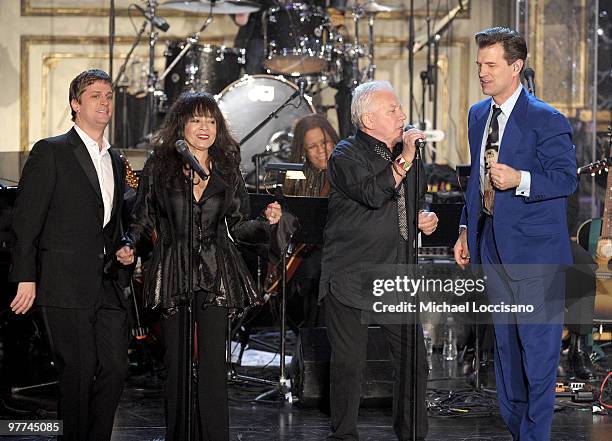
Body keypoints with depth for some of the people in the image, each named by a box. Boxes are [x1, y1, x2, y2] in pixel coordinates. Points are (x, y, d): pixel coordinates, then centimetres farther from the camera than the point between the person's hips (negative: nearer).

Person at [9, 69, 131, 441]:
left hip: (108, 285, 6)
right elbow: (26, 219, -7)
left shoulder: (116, 162, 18)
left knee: (115, 368, 3)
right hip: (67, 284, -6)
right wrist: (26, 277, -12)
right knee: (79, 374, -4)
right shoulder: (51, 152, -3)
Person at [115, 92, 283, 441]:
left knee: (213, 364, -5)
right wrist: (131, 248, -9)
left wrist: (266, 222, -6)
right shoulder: (159, 168, 5)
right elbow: (143, 221, 9)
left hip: (215, 277, 0)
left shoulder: (227, 171, 9)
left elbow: (238, 226, 12)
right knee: (176, 363, 3)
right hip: (173, 274, 0)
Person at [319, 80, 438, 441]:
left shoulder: (402, 151, 15)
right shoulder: (347, 155, -7)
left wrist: (426, 217, 9)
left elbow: (417, 201, 30)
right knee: (350, 364, 0)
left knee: (414, 361, 2)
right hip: (352, 277, -6)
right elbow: (373, 194, -26)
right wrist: (404, 160, -25)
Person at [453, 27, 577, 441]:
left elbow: (567, 178, -13)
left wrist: (520, 180, -28)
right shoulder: (478, 115, 11)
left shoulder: (547, 120, -13)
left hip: (535, 249, -7)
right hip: (493, 245, 7)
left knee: (538, 344, -3)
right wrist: (467, 229, 17)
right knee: (505, 340, 16)